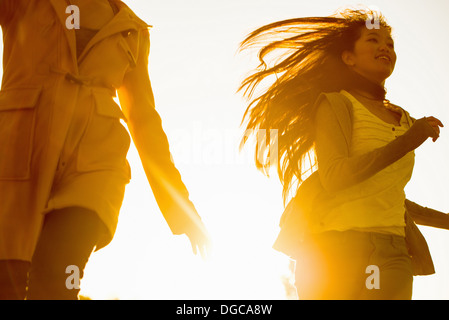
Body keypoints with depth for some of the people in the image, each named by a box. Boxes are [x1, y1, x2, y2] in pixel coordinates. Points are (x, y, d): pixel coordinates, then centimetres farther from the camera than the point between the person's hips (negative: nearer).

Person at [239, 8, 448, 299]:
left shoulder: (404, 121, 22)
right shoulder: (336, 103, 4)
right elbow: (334, 177, -12)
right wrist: (406, 142, -13)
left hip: (392, 254, 5)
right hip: (340, 246, -5)